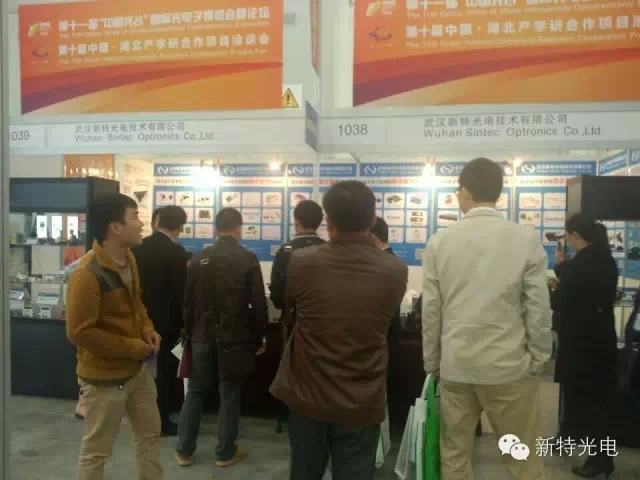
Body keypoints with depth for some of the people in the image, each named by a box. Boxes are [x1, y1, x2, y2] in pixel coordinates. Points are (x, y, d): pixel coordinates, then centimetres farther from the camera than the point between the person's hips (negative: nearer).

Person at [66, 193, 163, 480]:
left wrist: (148, 330, -3)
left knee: (150, 434, 21)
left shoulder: (128, 259, 2)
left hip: (139, 369, 8)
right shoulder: (87, 274, -24)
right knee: (96, 450, 12)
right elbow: (79, 332, -24)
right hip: (105, 377, -8)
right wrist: (132, 347, -20)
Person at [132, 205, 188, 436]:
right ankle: (162, 421, 16)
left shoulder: (138, 247, 0)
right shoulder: (176, 252, -18)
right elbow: (180, 291, -16)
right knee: (166, 372, 7)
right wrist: (183, 322, -4)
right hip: (166, 321, -6)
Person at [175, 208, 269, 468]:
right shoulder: (248, 259, -9)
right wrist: (259, 338, 1)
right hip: (235, 338, -3)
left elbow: (187, 301, 6)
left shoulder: (198, 259, 2)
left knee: (195, 392, 15)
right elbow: (258, 303, -9)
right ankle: (225, 453, 19)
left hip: (202, 336, 3)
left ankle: (184, 450, 23)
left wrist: (190, 332, 16)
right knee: (229, 395, 9)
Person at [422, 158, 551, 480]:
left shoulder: (439, 242, -4)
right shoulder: (526, 239, -7)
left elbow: (430, 311, -1)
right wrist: (537, 361, 7)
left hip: (454, 365, 2)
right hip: (509, 365, -1)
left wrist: (431, 362, 10)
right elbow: (538, 308, -6)